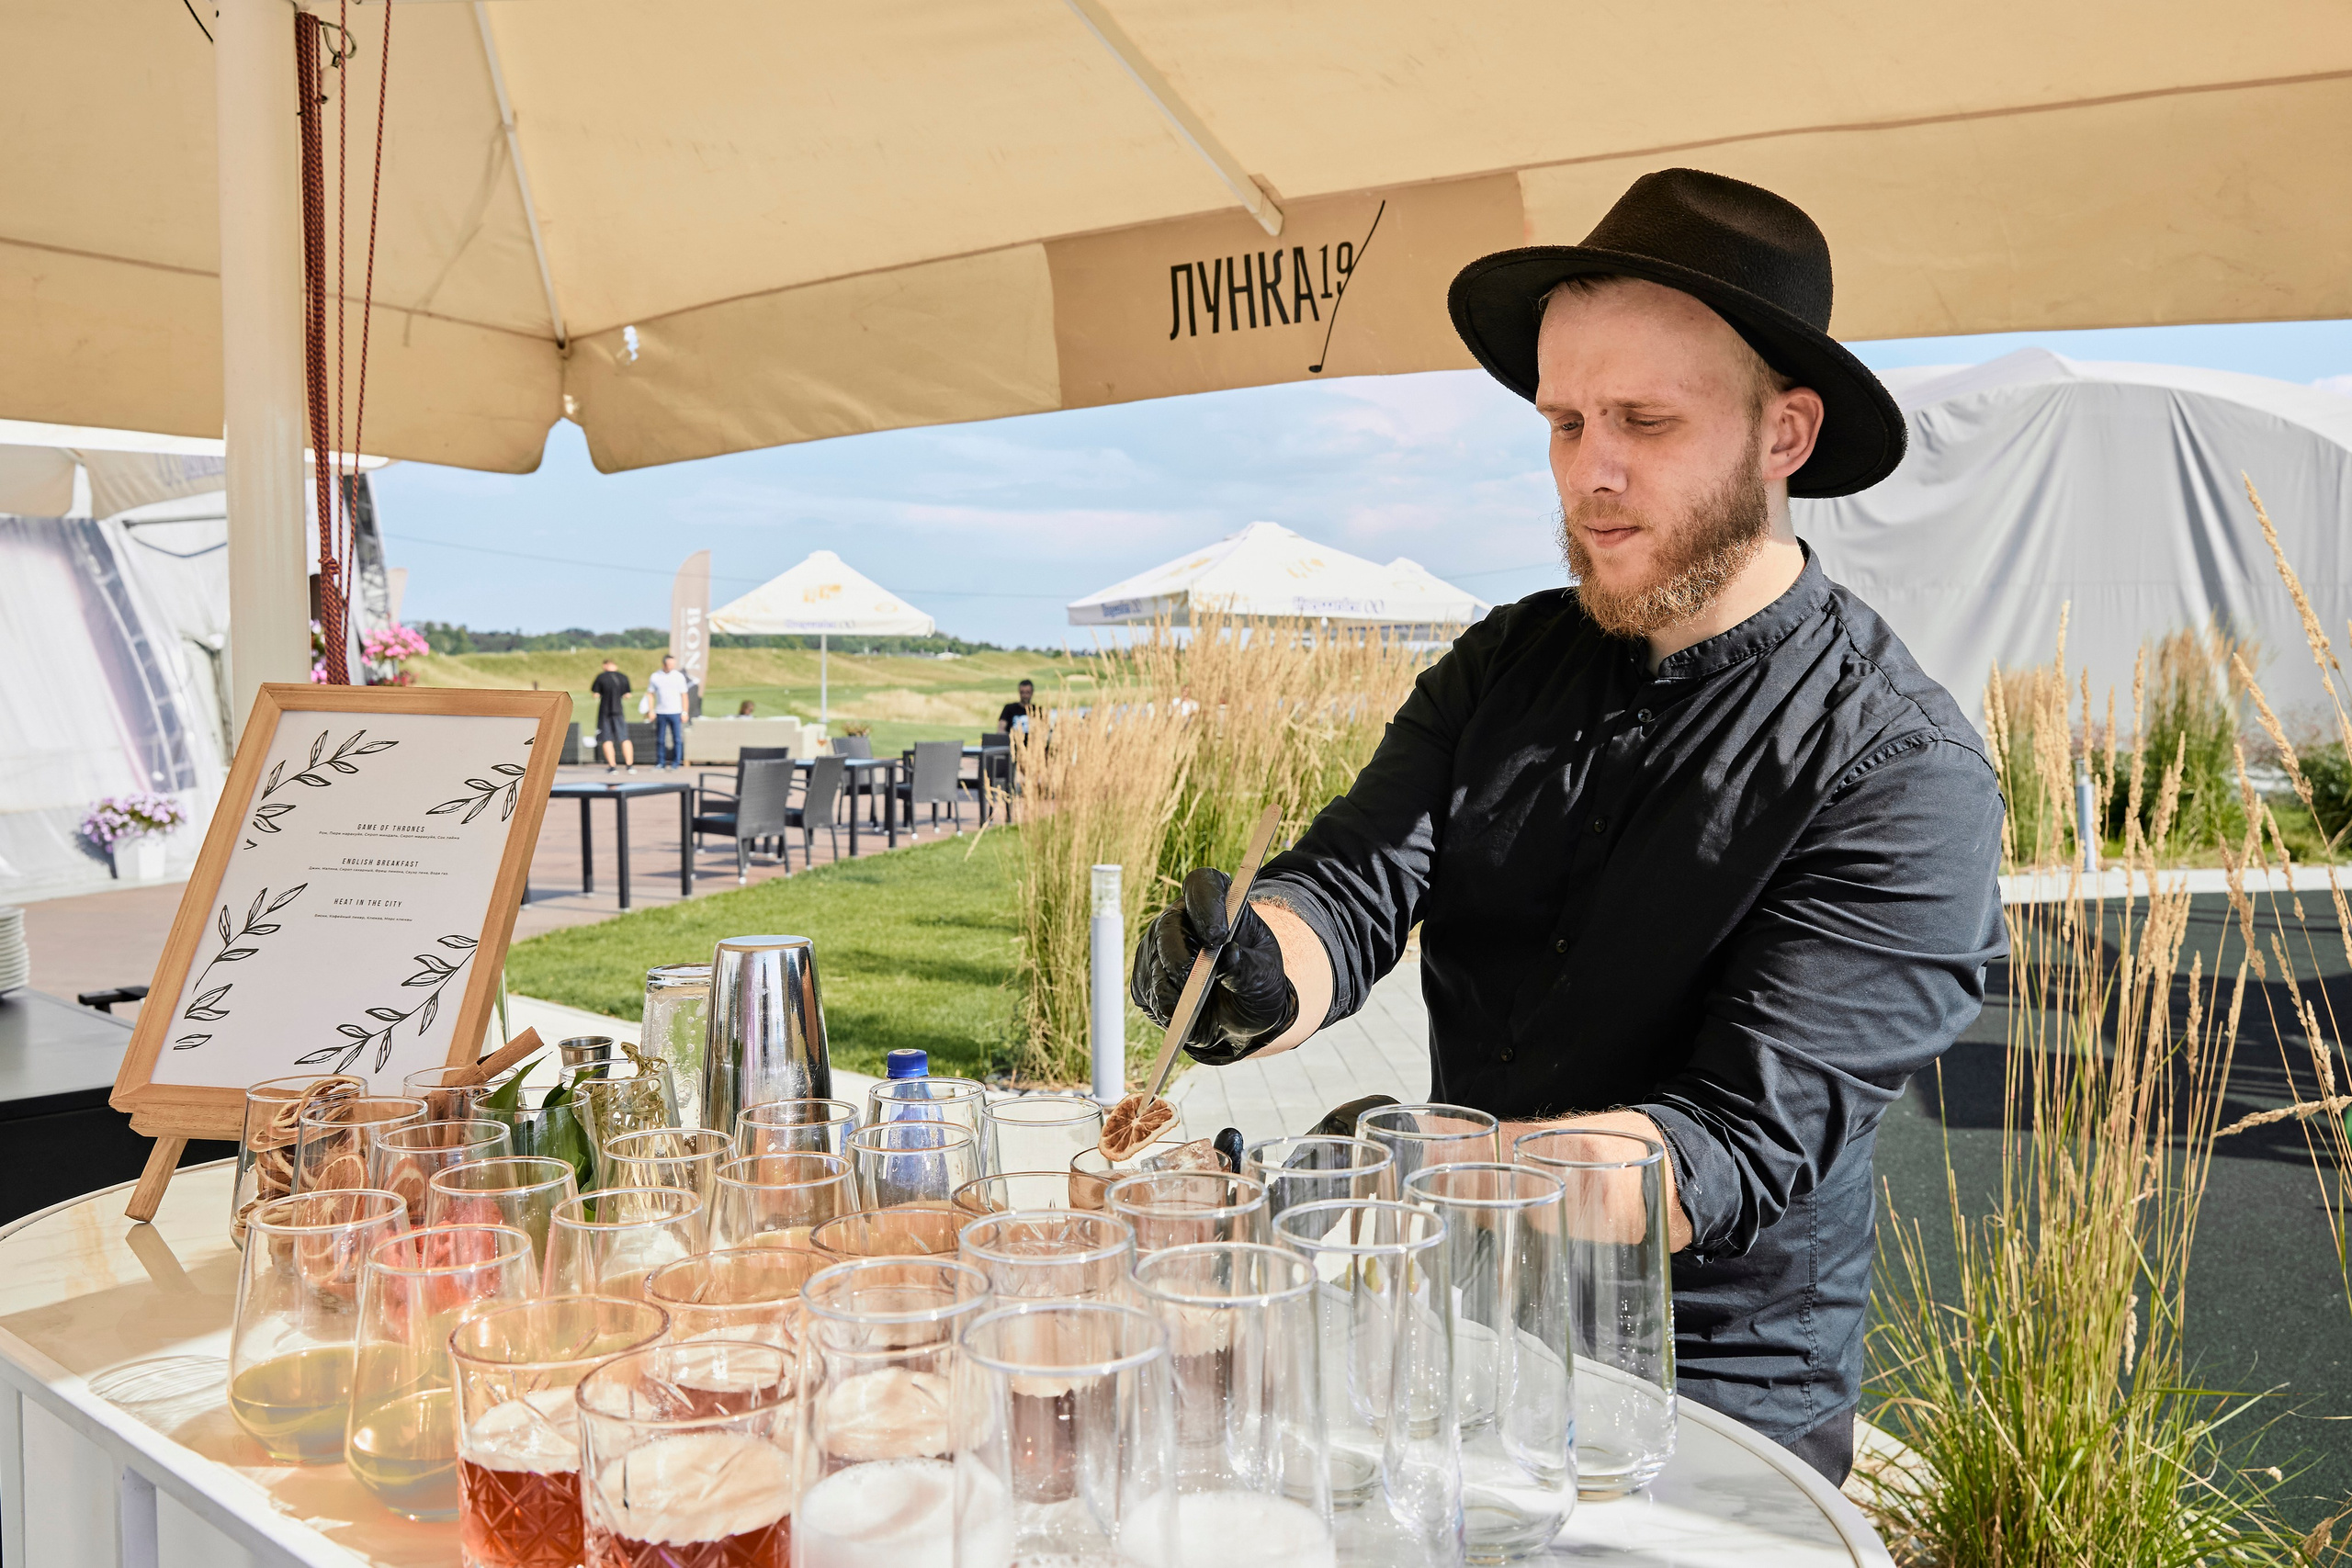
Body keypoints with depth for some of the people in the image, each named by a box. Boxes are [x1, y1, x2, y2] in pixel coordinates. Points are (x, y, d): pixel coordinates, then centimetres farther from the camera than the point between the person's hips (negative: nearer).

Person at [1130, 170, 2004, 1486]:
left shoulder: (1904, 771, -14)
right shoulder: (1508, 663, 4)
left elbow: (1745, 1144, -21)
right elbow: (1352, 887, -6)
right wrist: (1261, 976, -29)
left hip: (1711, 1409, -4)